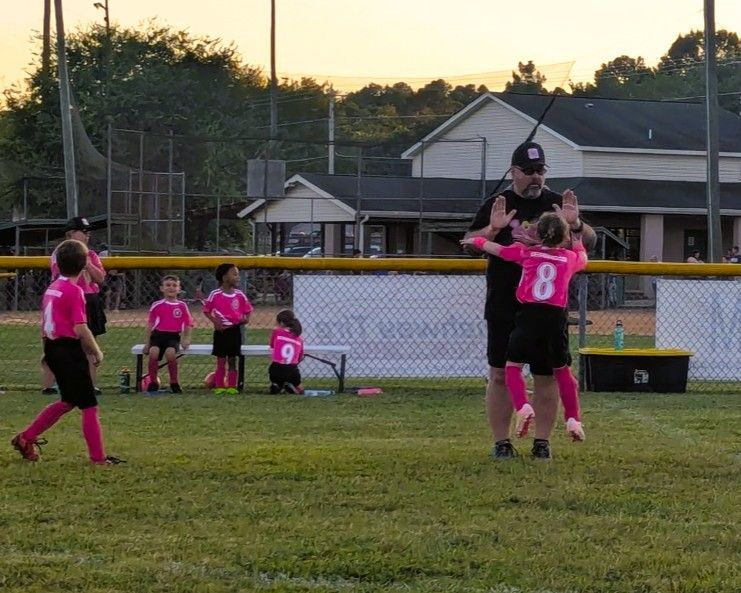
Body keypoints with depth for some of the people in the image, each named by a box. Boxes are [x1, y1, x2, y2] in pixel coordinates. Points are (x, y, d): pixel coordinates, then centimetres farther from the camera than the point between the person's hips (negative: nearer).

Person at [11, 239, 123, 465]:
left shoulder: (51, 288, 10)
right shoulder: (75, 291, -16)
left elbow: (45, 324, 16)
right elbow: (81, 329, -20)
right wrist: (96, 352, -8)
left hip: (53, 349, 9)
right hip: (70, 350, -9)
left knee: (68, 401, 21)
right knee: (89, 406, -1)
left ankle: (26, 438, 21)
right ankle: (98, 457, 2)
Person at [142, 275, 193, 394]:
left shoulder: (182, 306, 7)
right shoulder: (157, 306, 6)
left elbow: (188, 324, 11)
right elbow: (150, 324, 9)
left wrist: (186, 339, -4)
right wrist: (147, 342, 4)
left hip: (173, 336, -1)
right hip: (158, 334, 1)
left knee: (170, 352, -32)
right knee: (153, 352, -30)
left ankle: (174, 383, -10)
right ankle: (153, 382, -9)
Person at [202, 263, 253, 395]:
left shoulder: (239, 295, 1)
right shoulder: (215, 295, -7)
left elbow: (247, 309, 10)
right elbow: (206, 310, -1)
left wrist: (245, 318, -9)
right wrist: (215, 321, -15)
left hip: (235, 330, 3)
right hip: (221, 331, -2)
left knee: (232, 360, 7)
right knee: (221, 361, 3)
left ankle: (232, 386, 10)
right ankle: (219, 386, 8)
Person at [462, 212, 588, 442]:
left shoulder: (527, 253, 7)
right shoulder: (570, 257, 11)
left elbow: (495, 248, 18)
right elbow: (583, 260, 35)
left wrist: (476, 241, 37)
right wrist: (577, 243, 54)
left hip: (528, 314, -2)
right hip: (555, 318, 2)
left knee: (513, 365, 8)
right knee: (562, 370, 17)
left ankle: (523, 407, -16)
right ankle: (573, 419, 13)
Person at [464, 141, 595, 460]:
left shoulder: (558, 204, 8)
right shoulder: (495, 205, 4)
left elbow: (589, 242, 6)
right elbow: (469, 243, 1)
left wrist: (575, 224, -15)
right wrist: (493, 229, -18)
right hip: (504, 307, -1)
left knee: (546, 375, 3)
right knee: (500, 374, 1)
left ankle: (542, 442, 11)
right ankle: (501, 442, 7)